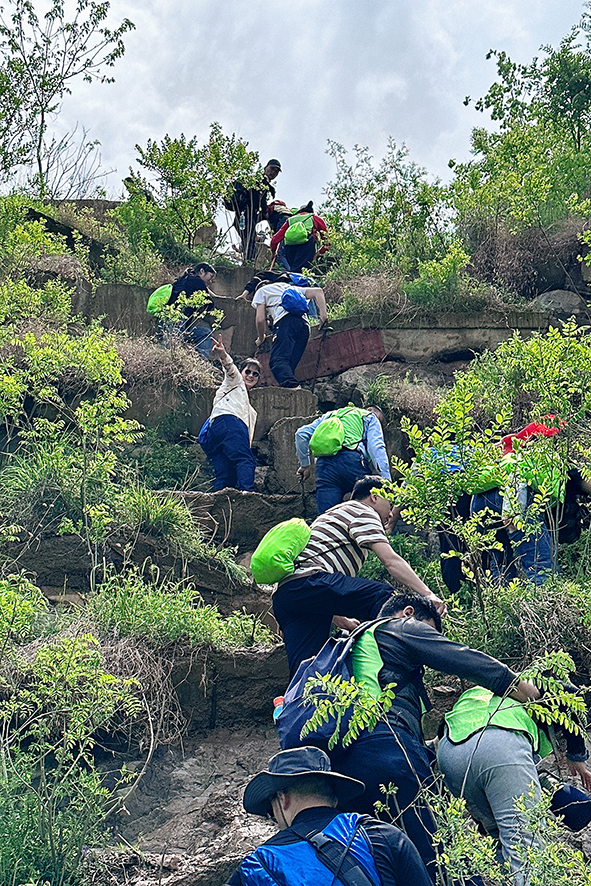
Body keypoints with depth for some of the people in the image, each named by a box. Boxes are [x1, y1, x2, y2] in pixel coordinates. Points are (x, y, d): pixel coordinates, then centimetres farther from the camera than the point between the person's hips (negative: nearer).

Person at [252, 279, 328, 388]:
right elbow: (318, 291, 27)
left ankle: (292, 385, -46)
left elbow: (260, 319, 14)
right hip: (304, 323, 6)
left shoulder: (261, 291, 28)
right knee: (290, 365, 3)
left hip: (286, 321, -6)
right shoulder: (292, 288, 42)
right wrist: (323, 313, 17)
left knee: (277, 361, -20)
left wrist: (261, 338, 31)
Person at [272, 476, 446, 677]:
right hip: (308, 582, -11)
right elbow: (391, 561, -9)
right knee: (383, 595, -19)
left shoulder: (336, 514, 38)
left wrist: (341, 620, 32)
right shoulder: (362, 512, 7)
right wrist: (428, 594, -13)